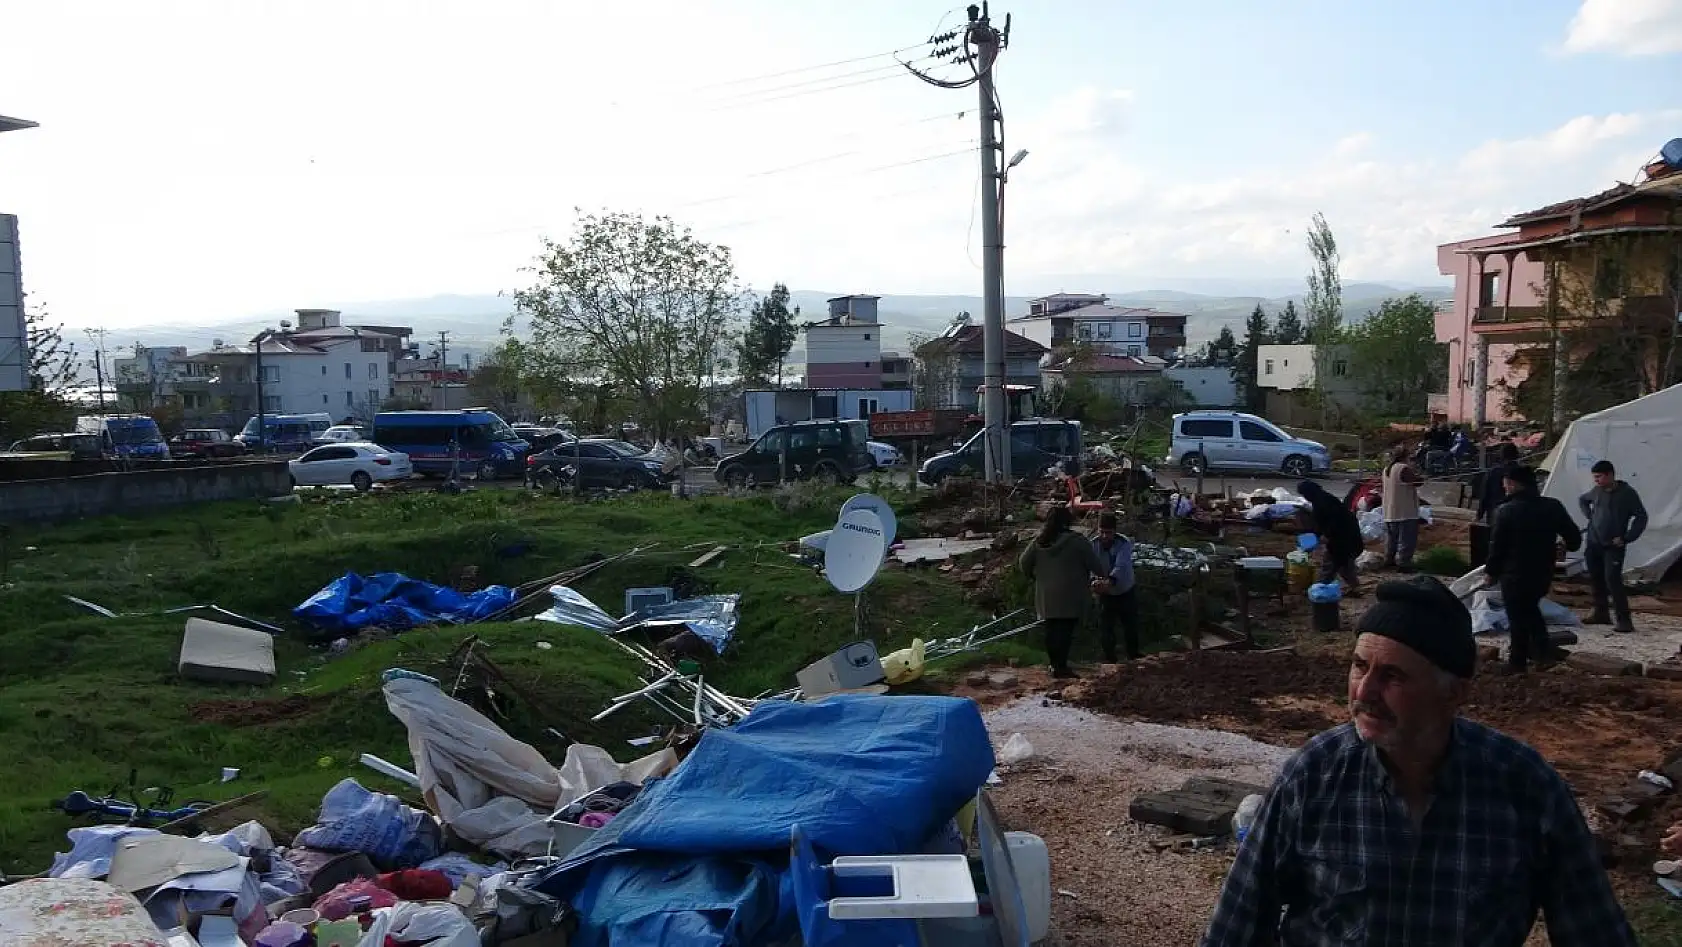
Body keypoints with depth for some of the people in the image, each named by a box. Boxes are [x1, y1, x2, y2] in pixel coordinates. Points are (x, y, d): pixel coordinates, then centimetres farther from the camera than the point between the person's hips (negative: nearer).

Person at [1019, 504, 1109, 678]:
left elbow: (1025, 563, 8)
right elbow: (1095, 564, -5)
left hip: (1046, 596, 5)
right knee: (1065, 630, -3)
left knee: (1051, 630, 12)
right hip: (1069, 597, -5)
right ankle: (1061, 667, -4)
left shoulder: (1039, 541, 4)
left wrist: (1035, 576, 25)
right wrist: (1105, 573, 15)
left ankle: (1055, 664, 21)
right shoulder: (1076, 541, -9)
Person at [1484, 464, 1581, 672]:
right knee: (1530, 608, 26)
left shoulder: (1507, 511, -14)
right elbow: (1574, 536, 5)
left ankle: (1518, 661, 10)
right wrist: (1570, 546, 29)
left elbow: (1497, 545, -11)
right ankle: (1541, 649, 13)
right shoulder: (1553, 507, 0)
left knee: (1517, 616, 5)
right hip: (1543, 573, 5)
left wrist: (1490, 572, 0)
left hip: (1515, 574, -5)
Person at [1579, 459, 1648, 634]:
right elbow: (1582, 500, 27)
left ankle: (1624, 620, -12)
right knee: (1596, 579, 11)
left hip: (1613, 546, -5)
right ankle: (1601, 613, 24)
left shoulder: (1627, 493, -8)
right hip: (1593, 543, 5)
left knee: (1613, 580, -15)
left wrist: (1627, 538, -13)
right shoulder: (1597, 491, 5)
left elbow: (1641, 516, -6)